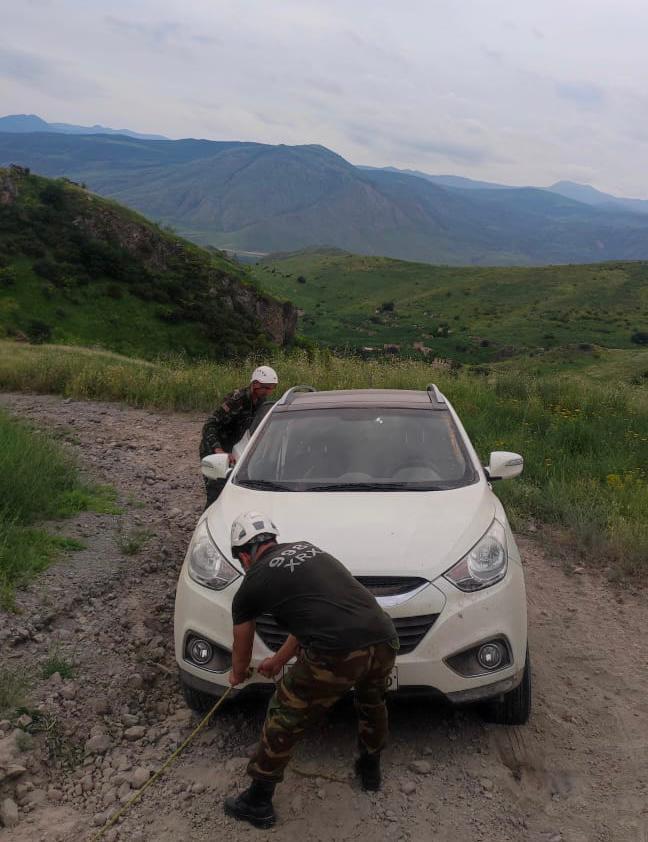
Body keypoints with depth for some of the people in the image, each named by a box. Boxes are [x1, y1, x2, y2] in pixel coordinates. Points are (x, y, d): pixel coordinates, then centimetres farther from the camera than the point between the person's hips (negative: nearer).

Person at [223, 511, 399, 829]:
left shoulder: (251, 585, 13)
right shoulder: (307, 548, 28)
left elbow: (242, 648, 31)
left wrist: (237, 675, 54)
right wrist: (280, 660, 53)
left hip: (336, 656, -6)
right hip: (384, 641, 6)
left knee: (284, 720, 19)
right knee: (372, 700, 38)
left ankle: (258, 803, 34)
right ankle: (370, 769, 55)